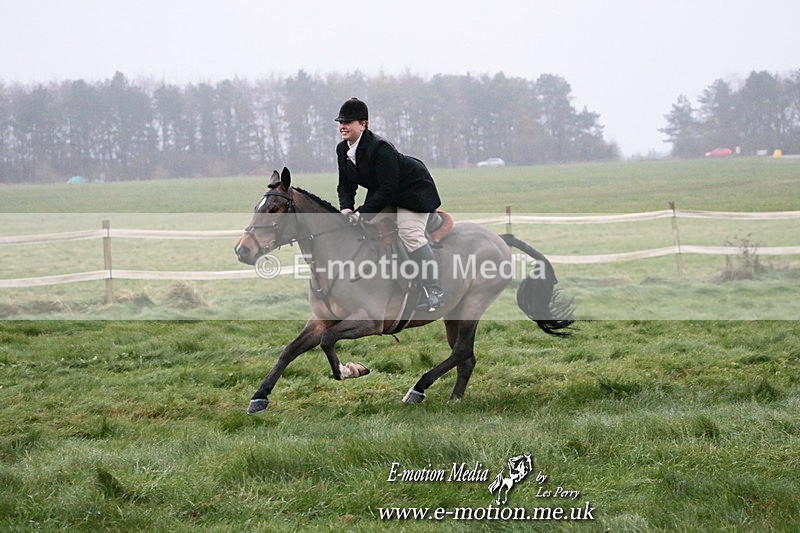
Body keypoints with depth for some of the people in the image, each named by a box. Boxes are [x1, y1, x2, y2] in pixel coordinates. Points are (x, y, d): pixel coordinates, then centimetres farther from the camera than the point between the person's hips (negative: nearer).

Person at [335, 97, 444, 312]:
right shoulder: (342, 150, -5)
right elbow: (346, 185, 2)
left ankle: (434, 290, -21)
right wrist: (346, 209, -18)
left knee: (409, 233, -23)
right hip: (384, 196, 9)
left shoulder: (379, 148, -31)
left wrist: (362, 214, -33)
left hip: (414, 190, -9)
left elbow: (388, 188, -33)